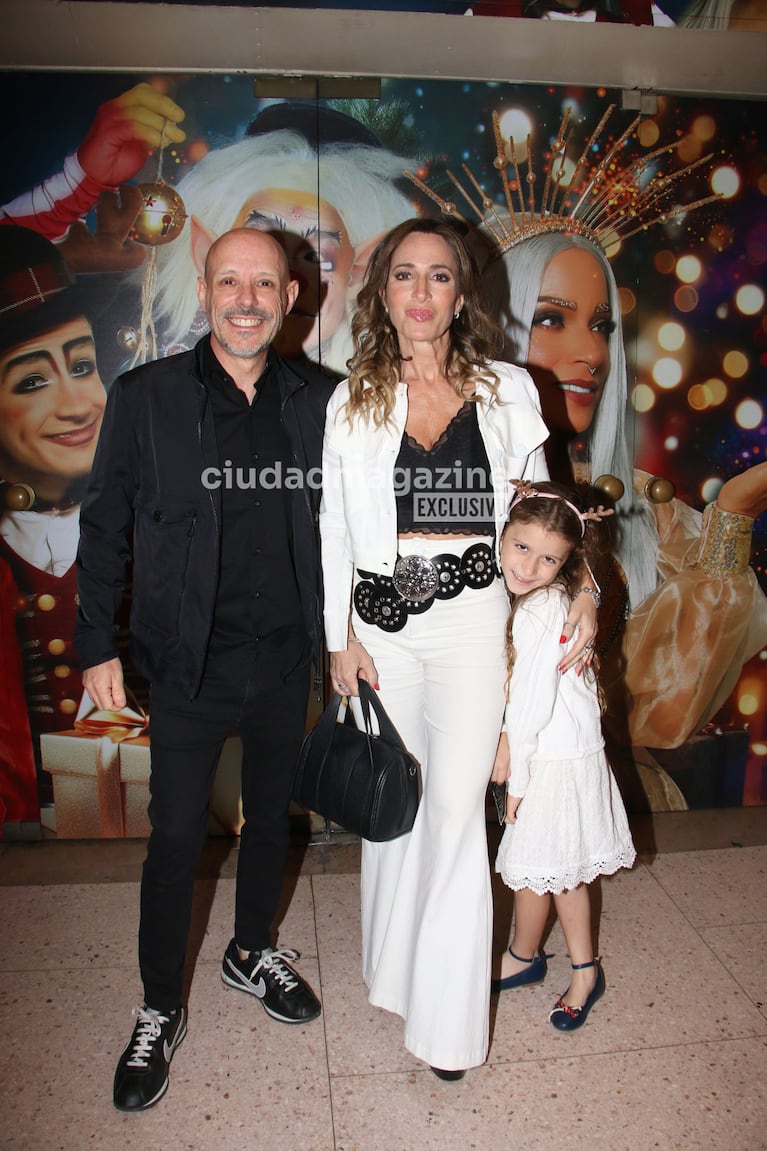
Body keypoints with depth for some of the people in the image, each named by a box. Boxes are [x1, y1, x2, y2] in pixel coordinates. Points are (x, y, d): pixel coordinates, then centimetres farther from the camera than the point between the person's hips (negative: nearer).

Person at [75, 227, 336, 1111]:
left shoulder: (317, 401, 0)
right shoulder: (145, 398, -6)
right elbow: (104, 528, -2)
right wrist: (97, 645, -4)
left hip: (286, 661, 3)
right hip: (190, 666, -2)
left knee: (271, 816, 19)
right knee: (176, 838, 7)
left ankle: (252, 952, 45)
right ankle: (160, 1012, 30)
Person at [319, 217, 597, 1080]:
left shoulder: (506, 391, 5)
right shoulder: (352, 401, 6)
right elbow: (334, 529, 7)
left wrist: (580, 586, 1)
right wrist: (340, 637, 2)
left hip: (472, 615, -1)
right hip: (382, 619, 2)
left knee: (455, 806, -2)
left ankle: (449, 1019, 16)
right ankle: (393, 970, 36)